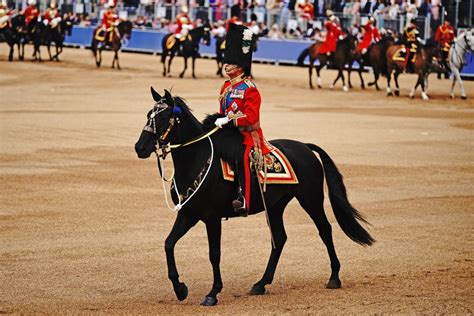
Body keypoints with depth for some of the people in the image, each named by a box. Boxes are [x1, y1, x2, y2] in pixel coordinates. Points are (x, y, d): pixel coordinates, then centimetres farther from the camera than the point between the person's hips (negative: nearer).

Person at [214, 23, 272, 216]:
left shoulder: (249, 89, -12)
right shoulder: (227, 86, 13)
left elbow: (251, 116, -21)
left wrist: (228, 120, -26)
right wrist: (218, 121, 6)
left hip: (247, 135, -9)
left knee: (241, 157, -32)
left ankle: (243, 200, -38)